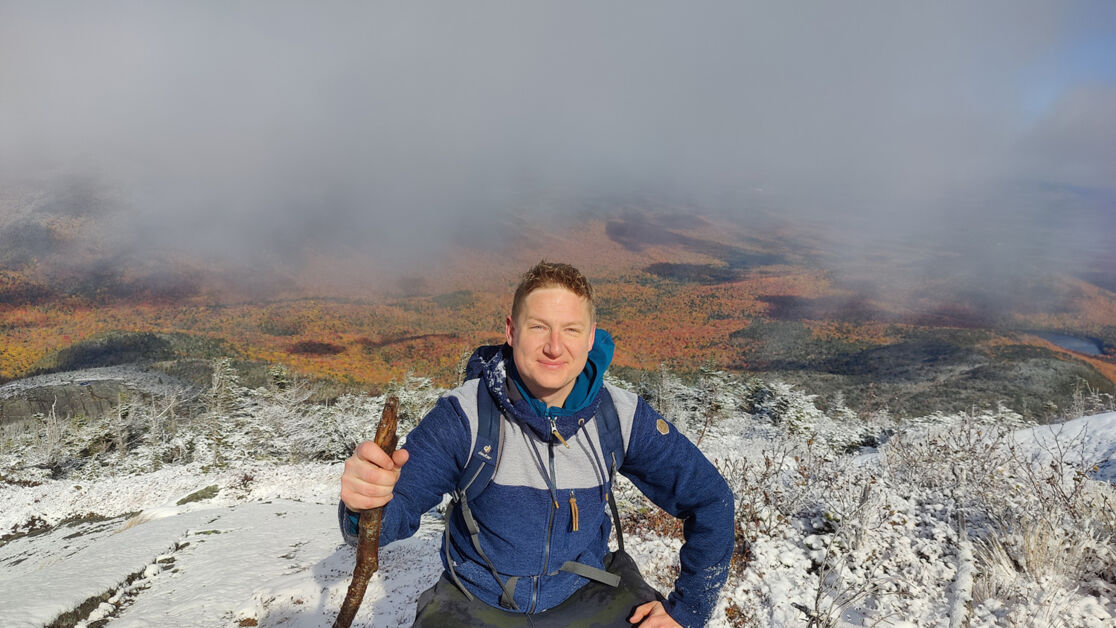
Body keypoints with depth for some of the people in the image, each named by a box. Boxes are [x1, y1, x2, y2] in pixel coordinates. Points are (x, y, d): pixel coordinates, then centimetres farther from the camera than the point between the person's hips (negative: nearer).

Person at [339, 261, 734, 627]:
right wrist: (366, 502, -48)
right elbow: (393, 514, -24)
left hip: (585, 594, 1)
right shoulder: (464, 416, -19)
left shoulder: (622, 417, -13)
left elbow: (710, 499, -4)